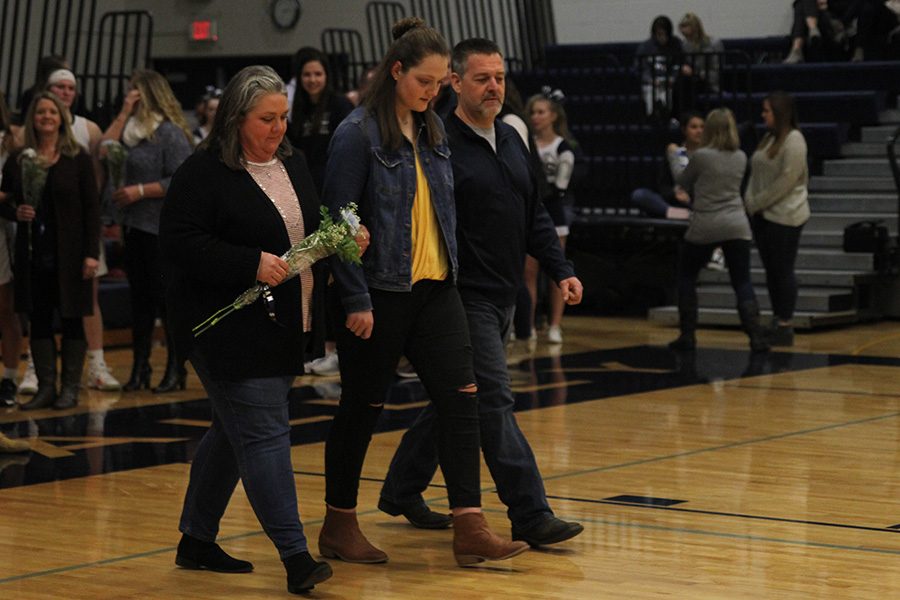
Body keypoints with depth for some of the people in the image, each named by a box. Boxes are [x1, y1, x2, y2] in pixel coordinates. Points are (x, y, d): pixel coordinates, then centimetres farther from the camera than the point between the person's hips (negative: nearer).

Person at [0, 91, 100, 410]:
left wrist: (91, 252, -11)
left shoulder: (78, 159, -1)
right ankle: (46, 387, 12)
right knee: (39, 320, 6)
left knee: (72, 319, 2)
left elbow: (92, 208, -4)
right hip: (32, 253, 3)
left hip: (69, 254, -3)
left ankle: (70, 387, 8)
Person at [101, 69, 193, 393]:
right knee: (139, 296, 10)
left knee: (165, 296, -2)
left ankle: (175, 369, 6)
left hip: (162, 229, -8)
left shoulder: (170, 133, -11)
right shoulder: (133, 129, 13)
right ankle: (140, 367, 16)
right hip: (134, 226, 8)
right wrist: (123, 113, 0)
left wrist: (140, 191, -16)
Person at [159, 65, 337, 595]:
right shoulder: (204, 173, -11)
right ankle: (296, 556, -13)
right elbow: (181, 243, -17)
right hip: (229, 329, -8)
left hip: (283, 327, 8)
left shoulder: (292, 164, 13)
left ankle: (197, 540, 28)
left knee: (235, 432, 15)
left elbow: (312, 228, 23)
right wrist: (252, 264, -23)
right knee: (265, 433, -12)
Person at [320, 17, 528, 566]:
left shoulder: (433, 131, 9)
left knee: (461, 397, -4)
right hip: (381, 294, -6)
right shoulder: (359, 134, -11)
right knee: (363, 408, 5)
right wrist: (356, 300, -17)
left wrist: (451, 274, 12)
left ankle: (470, 528, -5)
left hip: (434, 289, 6)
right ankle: (339, 525, 20)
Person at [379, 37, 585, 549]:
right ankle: (531, 515, -10)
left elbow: (535, 216, 18)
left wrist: (562, 270, 8)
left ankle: (402, 490, 31)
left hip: (504, 296, 8)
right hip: (465, 296, -8)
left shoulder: (512, 141, 13)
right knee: (494, 402, -10)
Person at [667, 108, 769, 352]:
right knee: (742, 283, 5)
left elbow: (682, 182, 7)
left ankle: (687, 336, 12)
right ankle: (756, 336, -10)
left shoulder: (701, 156, -8)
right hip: (736, 226, 3)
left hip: (704, 227, -3)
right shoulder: (741, 158, 6)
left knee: (686, 277, 15)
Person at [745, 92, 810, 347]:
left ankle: (786, 326, 2)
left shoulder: (793, 140, -12)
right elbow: (756, 174, 16)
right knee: (771, 270, 11)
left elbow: (786, 180, -18)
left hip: (785, 216, -8)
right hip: (763, 216, 8)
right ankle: (777, 323, 19)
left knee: (783, 271, -4)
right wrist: (750, 202, 1)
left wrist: (756, 203, -13)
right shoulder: (768, 139, 14)